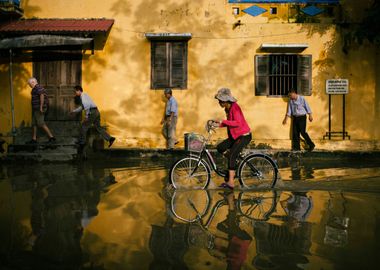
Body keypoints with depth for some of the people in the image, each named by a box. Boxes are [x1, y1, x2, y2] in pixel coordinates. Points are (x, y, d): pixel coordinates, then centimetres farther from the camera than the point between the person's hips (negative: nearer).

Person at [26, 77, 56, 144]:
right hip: (35, 109, 11)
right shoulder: (35, 89, 19)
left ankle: (51, 137, -10)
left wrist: (41, 107, -29)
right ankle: (34, 139, 13)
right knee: (34, 124, 10)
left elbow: (42, 96, -27)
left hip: (39, 109, -11)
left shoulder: (38, 87, -14)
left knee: (41, 124, -12)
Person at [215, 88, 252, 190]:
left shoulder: (235, 108, -20)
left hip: (244, 136, -9)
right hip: (235, 136, 9)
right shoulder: (227, 109, 8)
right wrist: (219, 125, -1)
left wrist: (222, 121, -31)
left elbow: (238, 123, -32)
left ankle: (230, 182, -18)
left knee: (231, 155, -19)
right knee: (220, 148, -1)